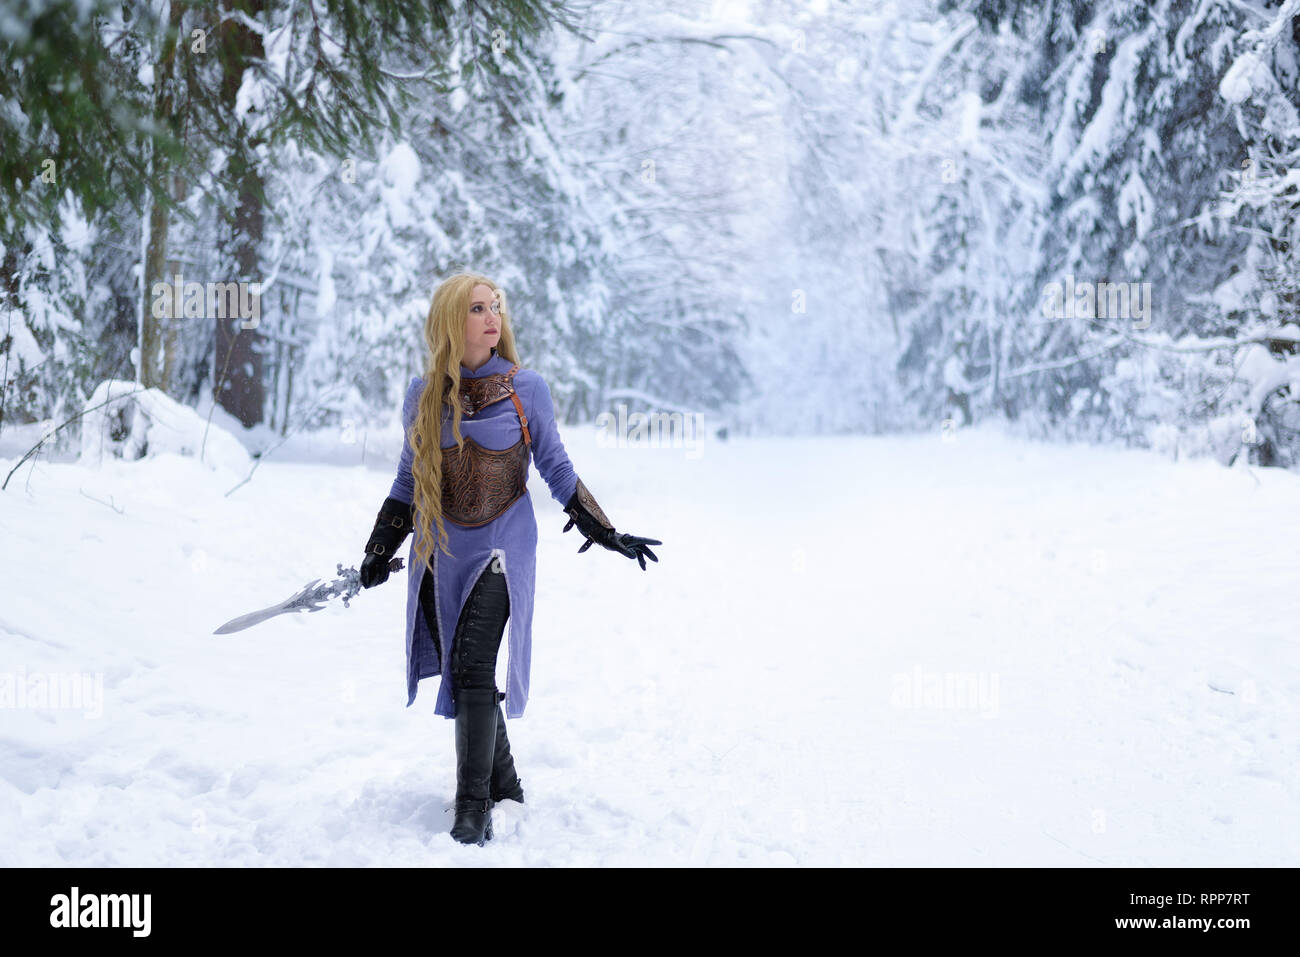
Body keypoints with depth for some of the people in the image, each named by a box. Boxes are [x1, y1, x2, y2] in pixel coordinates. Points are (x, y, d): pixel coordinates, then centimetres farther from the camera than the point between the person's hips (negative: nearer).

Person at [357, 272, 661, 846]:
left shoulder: (526, 389, -3)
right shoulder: (423, 394, 3)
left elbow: (557, 470, 5)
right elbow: (409, 477, 14)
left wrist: (608, 534, 3)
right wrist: (379, 550, 14)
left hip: (501, 546, -3)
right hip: (439, 551, 3)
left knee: (473, 666, -14)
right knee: (458, 671, 5)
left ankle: (475, 805, -8)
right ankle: (505, 787, 20)